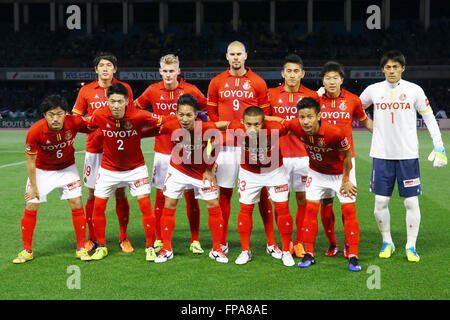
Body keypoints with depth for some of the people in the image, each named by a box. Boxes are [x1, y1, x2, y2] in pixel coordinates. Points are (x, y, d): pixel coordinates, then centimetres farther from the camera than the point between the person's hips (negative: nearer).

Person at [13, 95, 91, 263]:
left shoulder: (75, 122, -27)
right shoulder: (35, 131, -29)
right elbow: (30, 160, -15)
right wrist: (33, 186, -11)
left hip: (67, 168, 1)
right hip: (42, 170, -1)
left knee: (77, 204, -7)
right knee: (31, 207, -3)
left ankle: (81, 249, 6)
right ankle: (27, 251, 12)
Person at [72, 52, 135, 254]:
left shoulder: (124, 88, 4)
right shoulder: (86, 91, 5)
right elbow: (76, 118, 10)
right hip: (94, 149, 1)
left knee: (120, 194, 2)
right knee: (93, 195, 4)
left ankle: (123, 237, 13)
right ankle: (91, 238, 16)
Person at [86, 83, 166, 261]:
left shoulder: (139, 116, -23)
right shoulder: (99, 116, -17)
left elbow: (164, 122, -12)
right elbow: (88, 128, 5)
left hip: (135, 168, -2)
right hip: (108, 168, 2)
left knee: (145, 205, -8)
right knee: (98, 205, 0)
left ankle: (150, 247, 6)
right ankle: (101, 246, 18)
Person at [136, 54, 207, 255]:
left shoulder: (190, 90, -3)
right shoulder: (153, 91, 1)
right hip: (162, 151, 1)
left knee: (191, 196, 1)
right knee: (161, 196, 5)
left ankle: (195, 241, 10)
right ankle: (159, 240, 15)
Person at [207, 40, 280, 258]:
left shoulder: (258, 83, 5)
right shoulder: (217, 83, 8)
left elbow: (265, 115, 7)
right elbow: (212, 113, 13)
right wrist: (222, 134, 3)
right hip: (226, 146, 1)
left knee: (262, 192, -2)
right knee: (225, 192, 5)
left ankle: (271, 243, 5)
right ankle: (222, 242, 16)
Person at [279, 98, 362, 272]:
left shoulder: (335, 132, -35)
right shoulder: (296, 127, -26)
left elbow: (347, 154, -18)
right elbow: (280, 122, -2)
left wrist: (346, 180, -12)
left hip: (340, 173, -3)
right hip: (316, 172, 3)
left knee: (349, 210, -8)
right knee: (310, 209, -2)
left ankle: (353, 257, 0)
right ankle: (309, 254, 9)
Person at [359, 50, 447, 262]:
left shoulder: (414, 90, 0)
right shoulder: (373, 90, 4)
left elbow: (429, 118, 5)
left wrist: (439, 147, -1)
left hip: (408, 154, -1)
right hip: (382, 154, 1)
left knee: (411, 202, 0)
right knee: (380, 201, 1)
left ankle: (411, 247, 12)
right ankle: (387, 243, 19)